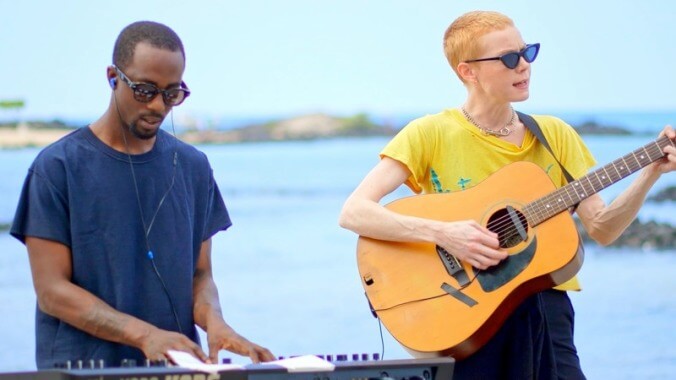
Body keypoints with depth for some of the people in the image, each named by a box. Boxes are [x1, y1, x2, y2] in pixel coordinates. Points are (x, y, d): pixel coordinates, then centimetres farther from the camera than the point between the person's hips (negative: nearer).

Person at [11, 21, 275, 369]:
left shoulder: (192, 168, 13)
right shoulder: (57, 168, 0)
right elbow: (51, 291, -5)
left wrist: (213, 320, -6)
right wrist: (145, 335, -16)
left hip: (178, 371, 3)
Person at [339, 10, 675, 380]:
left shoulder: (555, 135, 10)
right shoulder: (430, 134, -3)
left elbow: (601, 229, 9)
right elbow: (353, 213, -11)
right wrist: (442, 233, -23)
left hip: (543, 308, 3)